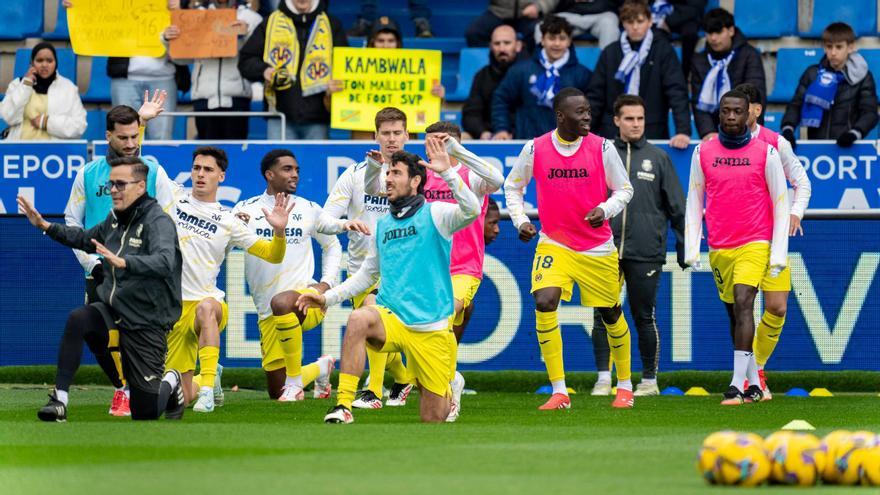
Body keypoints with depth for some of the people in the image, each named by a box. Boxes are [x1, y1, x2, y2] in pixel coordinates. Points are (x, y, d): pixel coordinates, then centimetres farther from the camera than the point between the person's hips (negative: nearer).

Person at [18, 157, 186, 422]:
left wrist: (123, 261, -50)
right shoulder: (116, 218, 7)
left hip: (146, 323, -6)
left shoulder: (158, 221, -16)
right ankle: (59, 400, -26)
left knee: (146, 413, -3)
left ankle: (169, 383, 33)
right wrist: (45, 226, 20)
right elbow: (86, 239, 29)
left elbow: (164, 262, -36)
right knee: (77, 319, -29)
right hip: (112, 311, 6)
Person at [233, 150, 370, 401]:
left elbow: (332, 245, 23)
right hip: (268, 313, 2)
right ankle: (321, 368, 35)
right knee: (276, 393, 2)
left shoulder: (308, 209, 9)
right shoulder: (246, 209, 5)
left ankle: (295, 380, -23)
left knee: (281, 303, -41)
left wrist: (327, 283, 7)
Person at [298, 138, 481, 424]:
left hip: (431, 328, -3)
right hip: (391, 320, 3)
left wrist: (447, 172, -31)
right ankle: (343, 406, -35)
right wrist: (328, 298, 17)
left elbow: (471, 211, -22)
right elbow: (368, 274, 27)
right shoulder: (383, 225, 15)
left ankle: (451, 389, 42)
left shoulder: (435, 214, -1)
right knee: (358, 319, -35)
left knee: (434, 418, 3)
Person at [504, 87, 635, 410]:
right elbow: (512, 186, 11)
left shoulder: (602, 148, -6)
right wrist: (520, 220, -3)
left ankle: (625, 385, 34)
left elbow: (624, 190, 3)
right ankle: (559, 392, -16)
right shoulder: (535, 149, -5)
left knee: (611, 313, 11)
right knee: (544, 303, -22)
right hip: (553, 244, 0)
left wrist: (605, 209, -16)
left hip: (598, 248, 1)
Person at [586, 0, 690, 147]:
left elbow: (677, 93, -8)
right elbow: (595, 95, 8)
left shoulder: (663, 51, 0)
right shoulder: (610, 53, 8)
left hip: (653, 135, -2)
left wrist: (683, 131, -20)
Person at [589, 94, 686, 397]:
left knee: (644, 317, 4)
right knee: (603, 315, -3)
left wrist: (685, 247, 4)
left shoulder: (658, 158, 6)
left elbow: (677, 207, 7)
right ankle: (604, 379, 1)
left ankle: (650, 380, 13)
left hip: (645, 254, -1)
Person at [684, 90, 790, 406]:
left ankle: (737, 385, -24)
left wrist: (778, 254, -3)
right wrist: (691, 250, 4)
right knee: (735, 314, 9)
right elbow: (694, 204, 11)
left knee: (743, 304, -19)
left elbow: (780, 204, 2)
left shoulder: (765, 153, -1)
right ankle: (753, 384, 20)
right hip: (718, 248, 4)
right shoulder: (703, 153, 6)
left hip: (755, 244, -4)